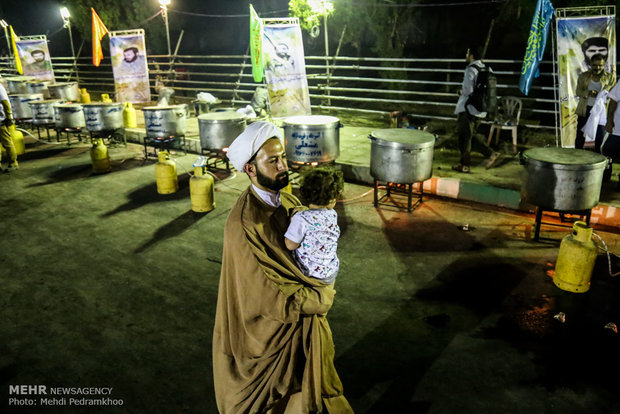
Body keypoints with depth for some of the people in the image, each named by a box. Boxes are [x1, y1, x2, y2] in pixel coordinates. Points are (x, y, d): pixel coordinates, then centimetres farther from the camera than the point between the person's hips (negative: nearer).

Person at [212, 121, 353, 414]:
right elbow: (270, 294, -27)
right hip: (270, 326, -6)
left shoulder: (288, 202, -5)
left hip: (301, 312, 7)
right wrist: (324, 296, -14)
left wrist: (321, 289, -9)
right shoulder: (243, 224, -28)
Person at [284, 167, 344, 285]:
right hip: (332, 272, 6)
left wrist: (292, 221, -6)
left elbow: (290, 245, -20)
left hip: (311, 274, -6)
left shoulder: (301, 219, -27)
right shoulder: (333, 215, -8)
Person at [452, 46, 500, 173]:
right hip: (480, 108, 9)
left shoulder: (471, 69, -15)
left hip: (468, 108, -9)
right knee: (472, 134, 20)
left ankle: (464, 165, 8)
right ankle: (491, 153, 13)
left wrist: (461, 92, 1)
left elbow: (467, 90, -21)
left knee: (464, 137, 1)